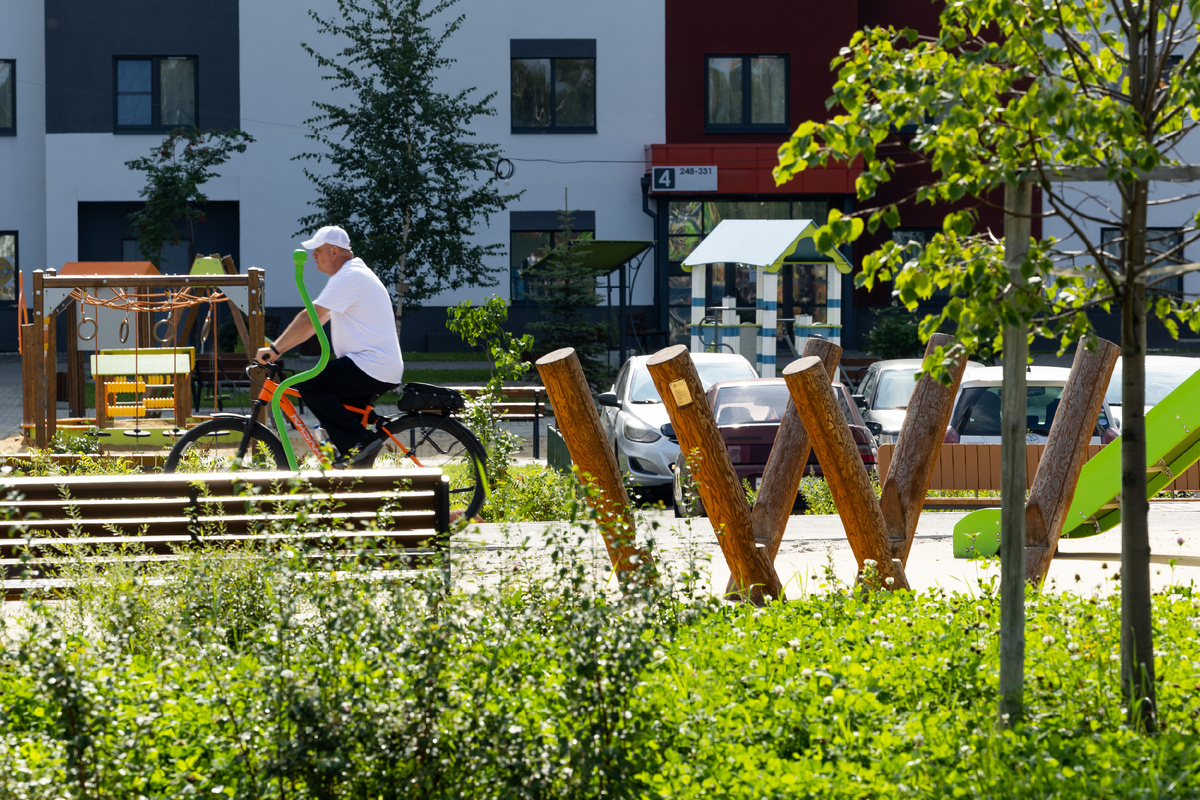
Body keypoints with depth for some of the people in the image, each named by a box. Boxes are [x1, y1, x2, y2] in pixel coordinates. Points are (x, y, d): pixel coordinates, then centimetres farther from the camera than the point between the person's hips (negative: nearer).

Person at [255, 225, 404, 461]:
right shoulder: (354, 274, 21)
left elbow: (309, 319, -19)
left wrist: (274, 349, -15)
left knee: (309, 384, -16)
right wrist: (278, 348, 17)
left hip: (371, 368, -11)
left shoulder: (348, 277, -13)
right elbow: (316, 322, 22)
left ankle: (357, 442, -17)